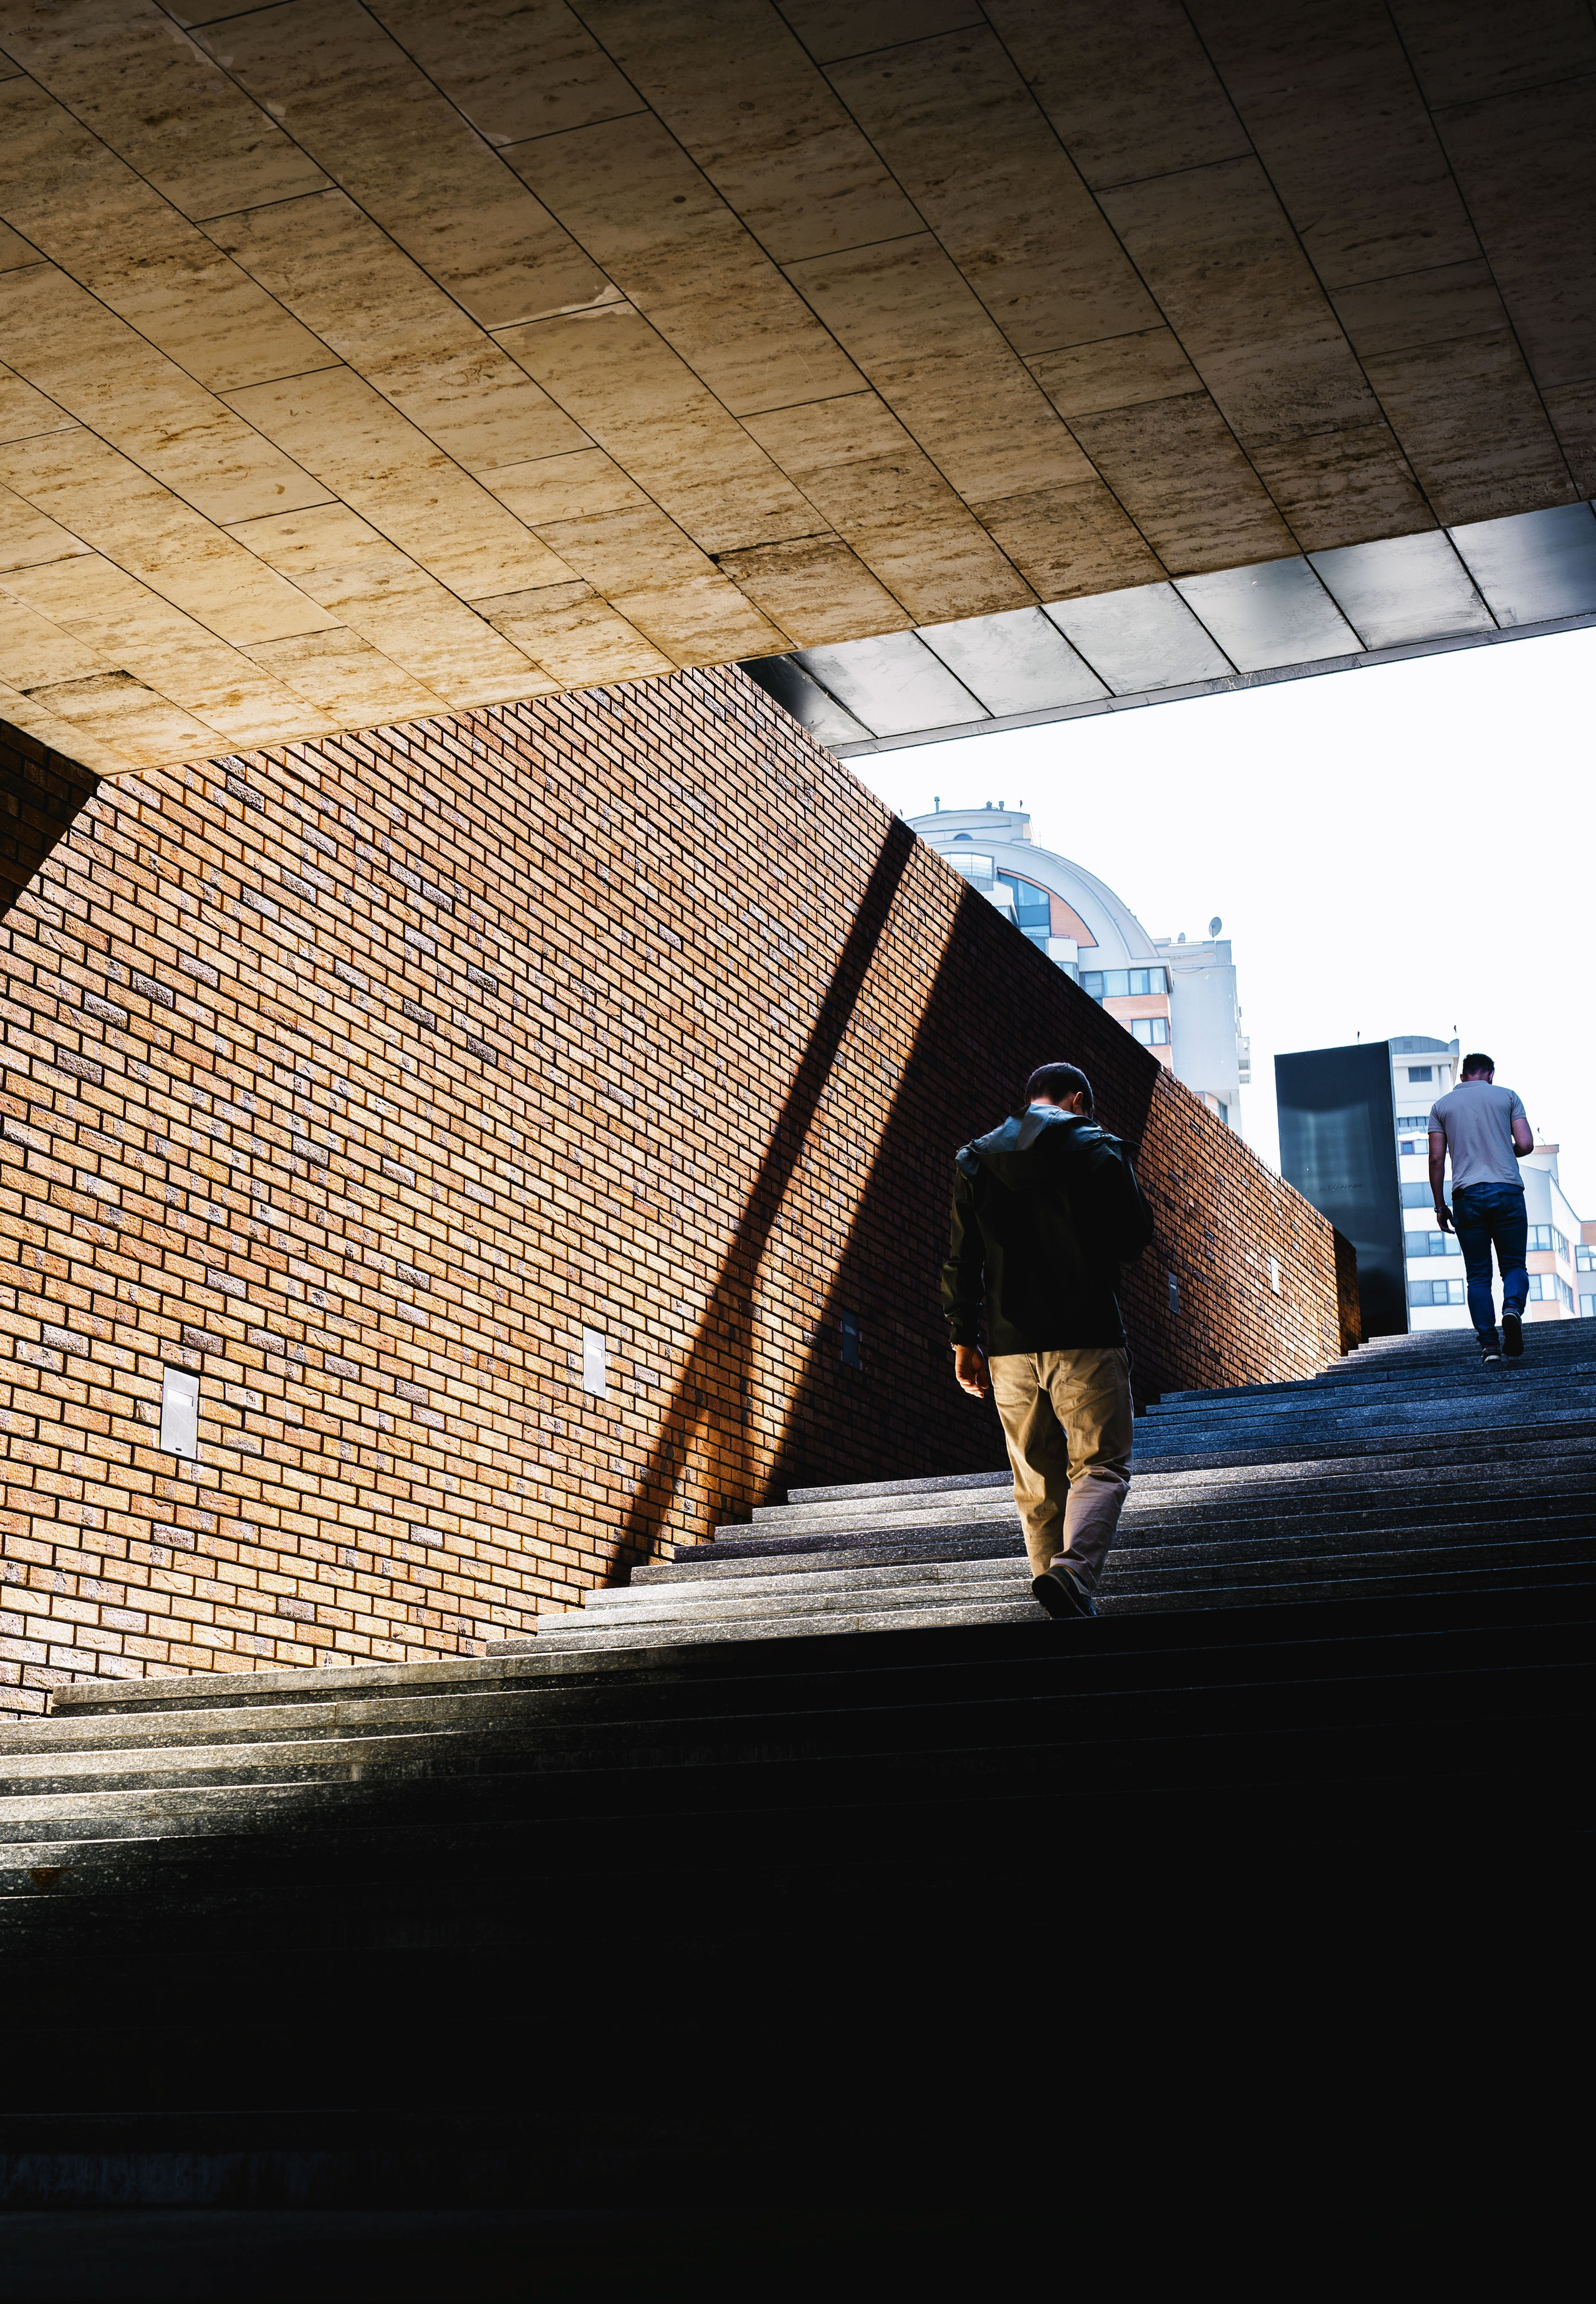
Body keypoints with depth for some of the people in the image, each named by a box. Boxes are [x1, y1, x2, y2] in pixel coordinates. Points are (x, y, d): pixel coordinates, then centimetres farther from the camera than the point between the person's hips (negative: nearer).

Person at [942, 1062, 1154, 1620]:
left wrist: (964, 1341, 11)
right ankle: (1072, 1568, -22)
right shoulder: (1098, 1152, -2)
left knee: (1037, 1480, 12)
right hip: (1086, 1341, -4)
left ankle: (1050, 1572, 10)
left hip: (1009, 1346, 4)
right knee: (1101, 1466, 0)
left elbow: (960, 1262, 7)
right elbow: (1134, 1240, 2)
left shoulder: (974, 1162, 9)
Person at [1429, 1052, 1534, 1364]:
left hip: (1468, 1196, 1)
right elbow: (1526, 1145, 0)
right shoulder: (1507, 1097, 9)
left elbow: (1436, 1159, 5)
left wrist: (1440, 1206, 10)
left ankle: (1489, 1343, -6)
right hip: (1507, 1192, -1)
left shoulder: (1442, 1105, 11)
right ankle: (1512, 1308, -23)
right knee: (1514, 1264, 8)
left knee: (1478, 1275, 5)